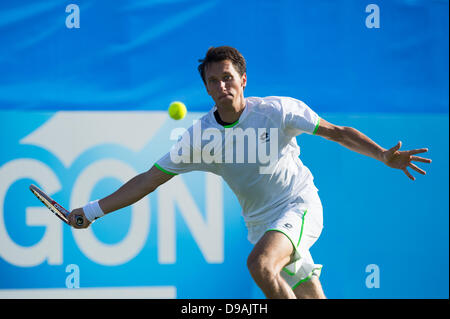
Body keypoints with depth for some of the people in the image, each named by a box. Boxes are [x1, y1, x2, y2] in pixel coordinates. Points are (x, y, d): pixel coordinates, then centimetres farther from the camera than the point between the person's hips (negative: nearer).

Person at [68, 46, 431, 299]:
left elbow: (337, 132, -5)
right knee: (309, 294, 5)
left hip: (299, 206, -5)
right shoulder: (202, 135, -4)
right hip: (261, 222, 5)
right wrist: (93, 211, -5)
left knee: (260, 263, -31)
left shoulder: (277, 110, -11)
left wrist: (384, 155, -16)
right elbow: (150, 179, -1)